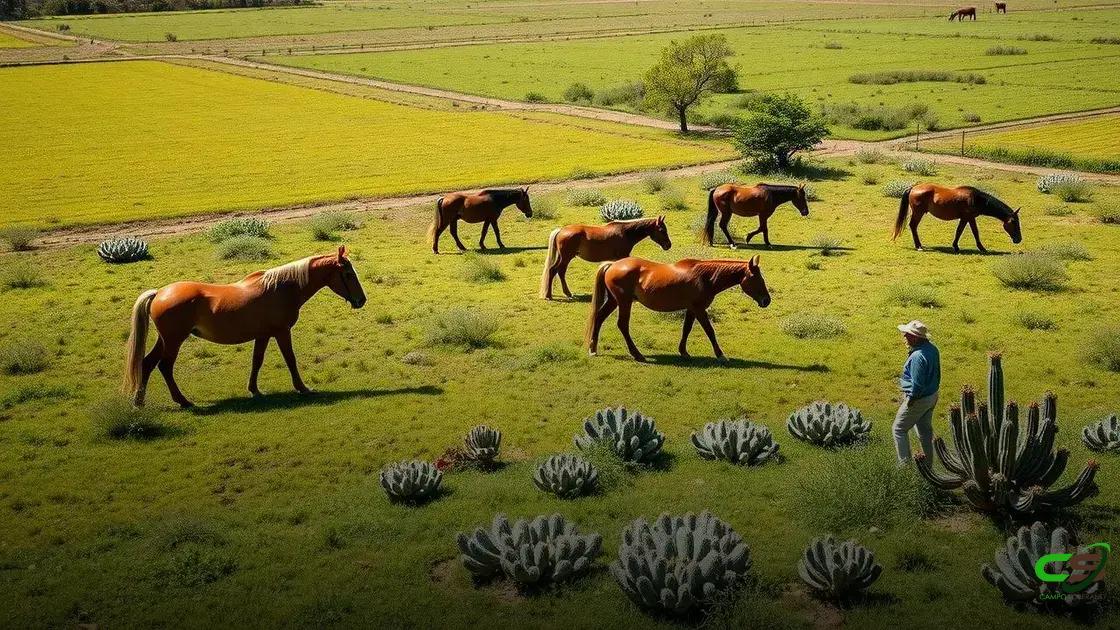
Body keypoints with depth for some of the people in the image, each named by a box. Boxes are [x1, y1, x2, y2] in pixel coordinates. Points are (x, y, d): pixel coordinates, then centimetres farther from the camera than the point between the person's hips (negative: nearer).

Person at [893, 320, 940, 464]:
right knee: (925, 430, 21)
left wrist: (910, 400, -14)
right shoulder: (932, 348, -1)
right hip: (932, 396, 9)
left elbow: (917, 384, -27)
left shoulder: (918, 356, -31)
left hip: (919, 399, -9)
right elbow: (936, 375, 11)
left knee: (899, 429, 6)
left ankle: (905, 463, 7)